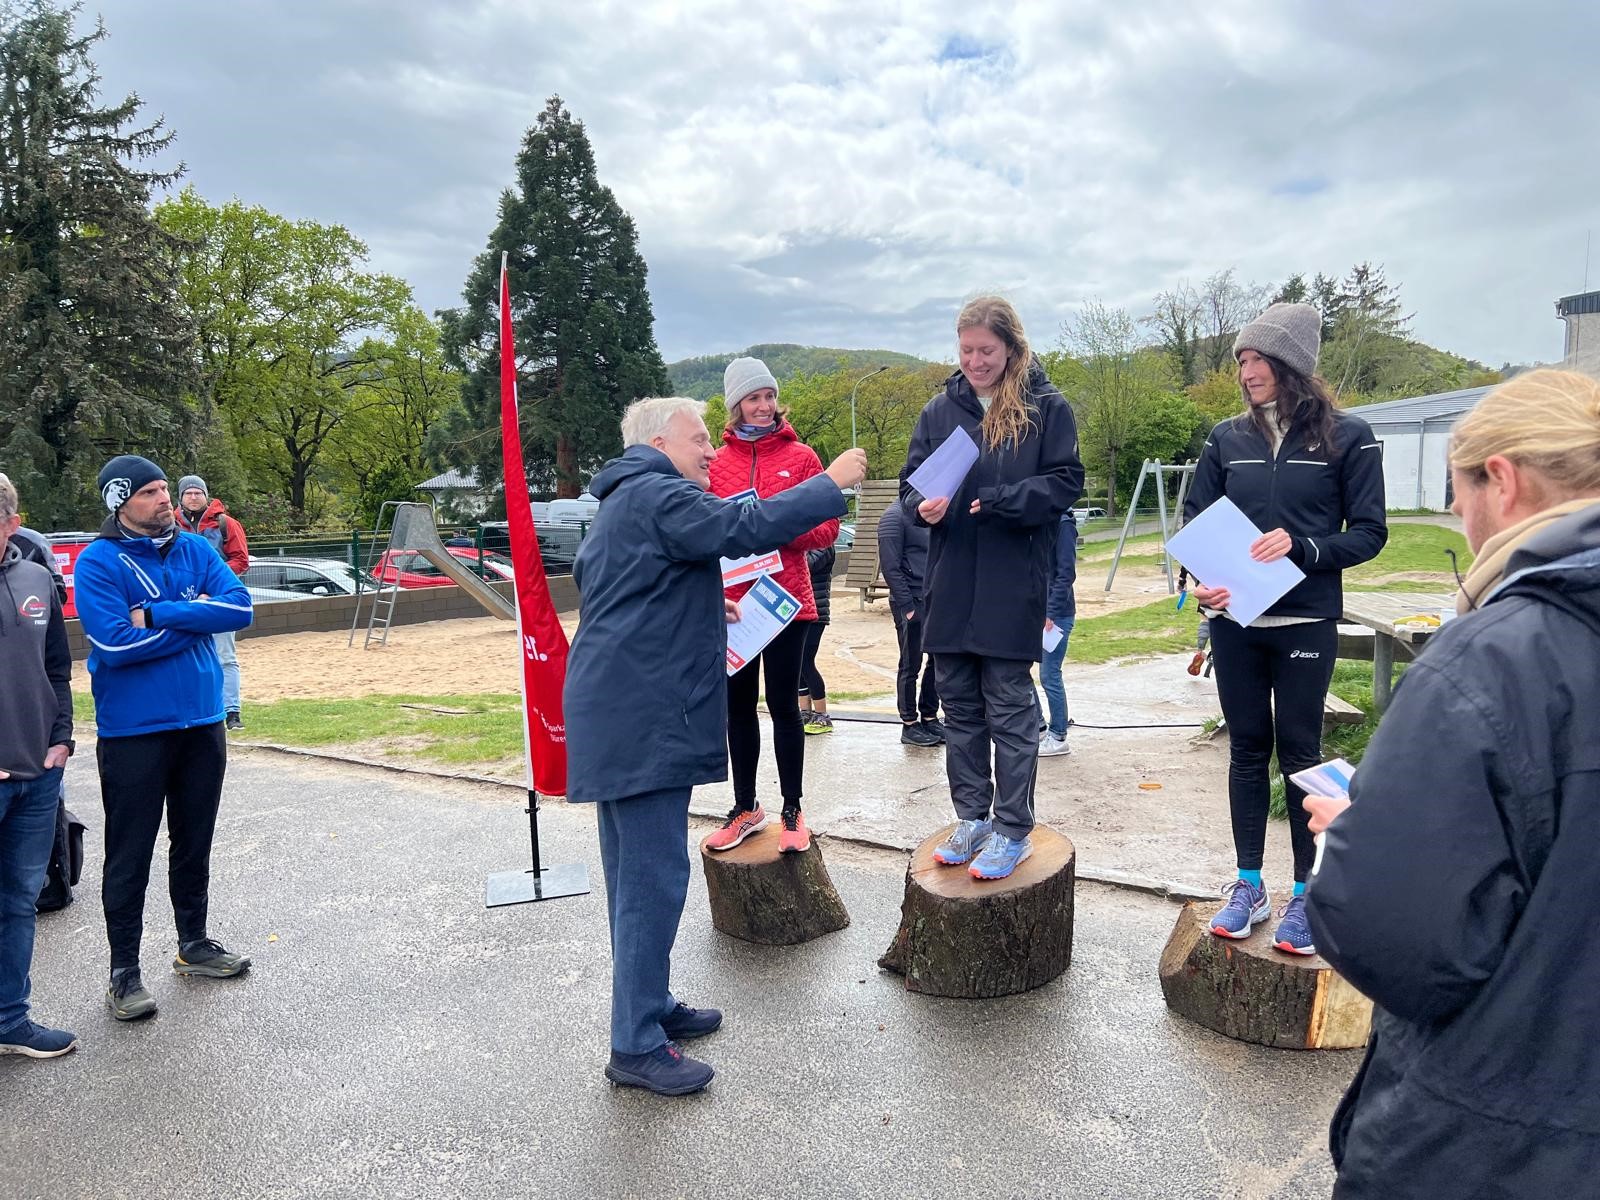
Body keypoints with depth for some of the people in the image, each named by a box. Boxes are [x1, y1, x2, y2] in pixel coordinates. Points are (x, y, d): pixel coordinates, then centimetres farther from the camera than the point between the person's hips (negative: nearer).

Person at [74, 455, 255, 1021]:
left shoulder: (196, 549, 3)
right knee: (130, 854, 5)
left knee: (194, 843, 17)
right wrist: (193, 620, -12)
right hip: (133, 732, -4)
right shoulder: (97, 562, -10)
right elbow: (114, 644, -21)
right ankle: (124, 970, 19)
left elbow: (239, 608, -12)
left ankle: (194, 943, 34)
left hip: (203, 723, 5)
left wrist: (154, 613, -18)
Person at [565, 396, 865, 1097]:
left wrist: (697, 607, 22)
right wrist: (830, 484, -15)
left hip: (618, 715, 11)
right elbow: (745, 528, -24)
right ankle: (636, 1046, 1)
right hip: (644, 719, -11)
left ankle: (649, 1007, 30)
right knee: (655, 877, -7)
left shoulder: (621, 503, 22)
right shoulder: (658, 495, -12)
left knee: (636, 873, 17)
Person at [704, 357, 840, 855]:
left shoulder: (801, 457, 2)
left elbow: (826, 528, -1)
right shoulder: (716, 463, 6)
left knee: (783, 704, 3)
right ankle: (745, 807, 26)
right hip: (732, 599, 3)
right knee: (738, 706, 11)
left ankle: (792, 810, 16)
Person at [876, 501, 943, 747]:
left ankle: (929, 718, 23)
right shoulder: (895, 515, -9)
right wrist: (907, 606, -16)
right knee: (911, 666, 2)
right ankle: (909, 725, 12)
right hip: (912, 603, -7)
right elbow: (890, 567, -14)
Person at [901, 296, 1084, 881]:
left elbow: (1065, 482, -6)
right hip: (950, 585, 5)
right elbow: (911, 481, 10)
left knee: (1010, 709, 2)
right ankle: (972, 818, 25)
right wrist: (923, 505, -12)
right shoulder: (940, 409, 10)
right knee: (959, 707, 12)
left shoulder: (1047, 407, -1)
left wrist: (999, 501, -20)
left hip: (1013, 585, -4)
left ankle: (1013, 829, 13)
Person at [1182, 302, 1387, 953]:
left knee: (1299, 751, 5)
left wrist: (1300, 547, -22)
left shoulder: (1347, 436, -4)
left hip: (1305, 623, -3)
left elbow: (1368, 533, -5)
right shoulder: (1227, 438, 5)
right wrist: (1199, 581, -12)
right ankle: (1248, 886, 21)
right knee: (1247, 748, 10)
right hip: (1234, 621, 3)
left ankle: (1305, 893, 19)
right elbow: (1195, 521, 6)